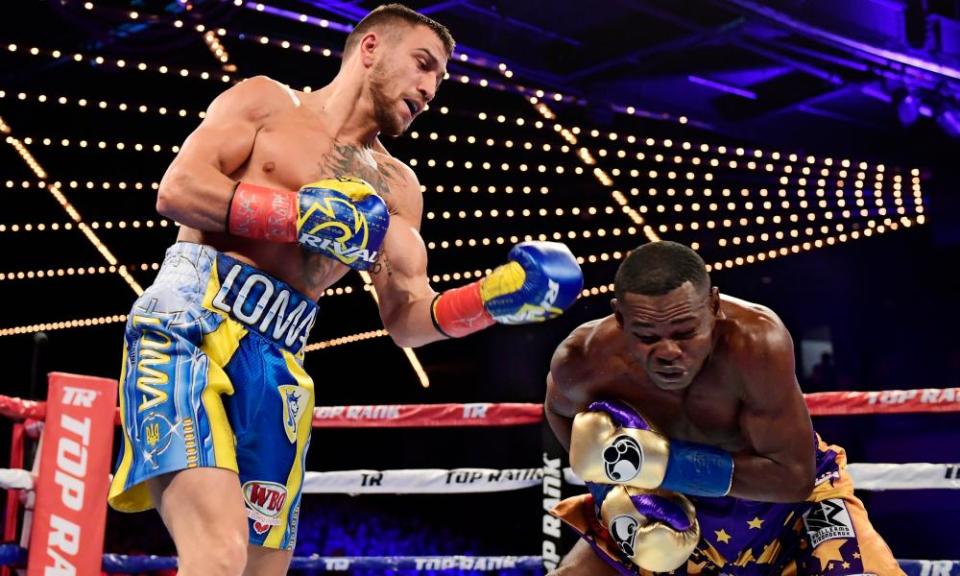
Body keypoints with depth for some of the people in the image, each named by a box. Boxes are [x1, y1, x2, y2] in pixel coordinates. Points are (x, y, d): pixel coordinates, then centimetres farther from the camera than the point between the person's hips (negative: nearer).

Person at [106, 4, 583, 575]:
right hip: (188, 324, -5)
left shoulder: (396, 187, 20)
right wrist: (303, 215, -11)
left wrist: (491, 298, -4)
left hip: (277, 362, 6)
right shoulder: (265, 101, 10)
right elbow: (177, 188, -4)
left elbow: (406, 319, 14)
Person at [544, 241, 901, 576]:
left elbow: (793, 476, -31)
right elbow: (561, 410, 1)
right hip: (676, 510, 3)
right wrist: (611, 488, -13)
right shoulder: (585, 361, -25)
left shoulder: (756, 342, -36)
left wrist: (661, 464, -35)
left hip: (787, 497, -2)